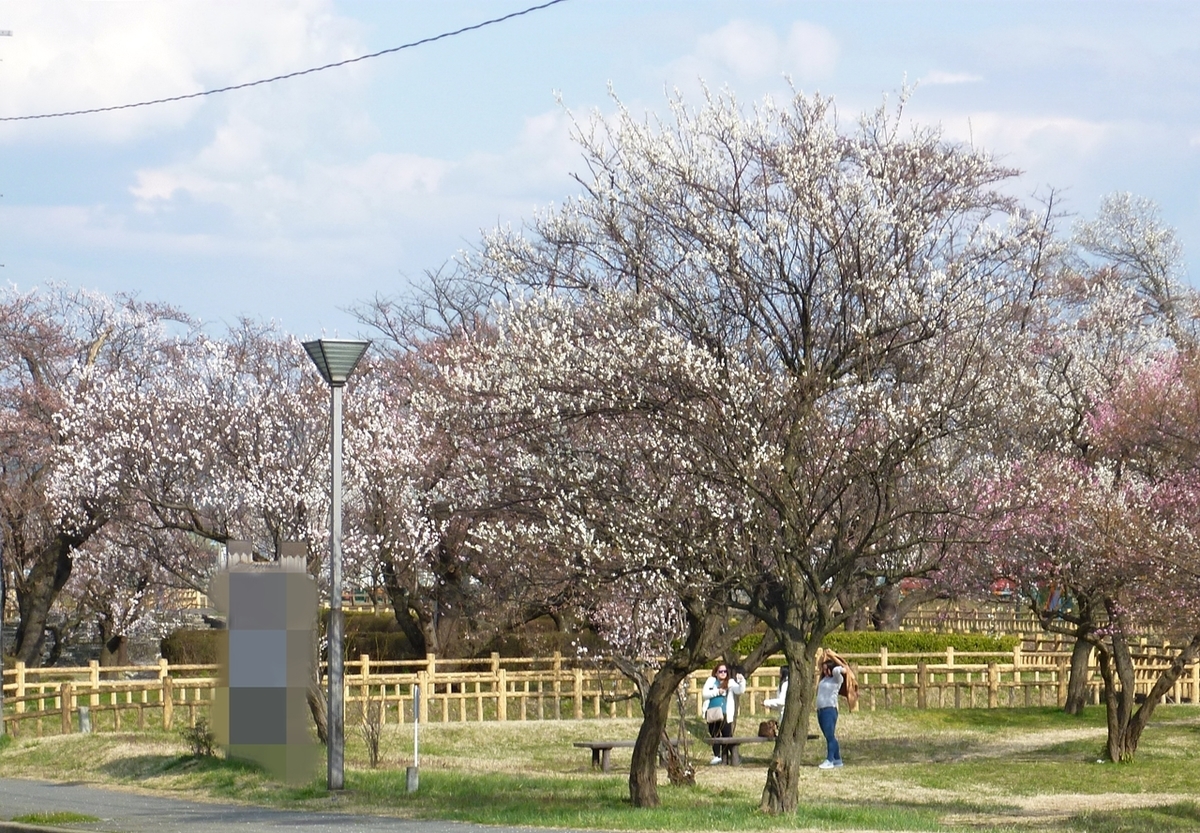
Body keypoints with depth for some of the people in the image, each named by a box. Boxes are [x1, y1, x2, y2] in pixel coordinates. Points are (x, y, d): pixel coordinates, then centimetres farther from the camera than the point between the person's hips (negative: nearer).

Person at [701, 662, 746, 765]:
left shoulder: (730, 682, 6)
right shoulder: (711, 681, 11)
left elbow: (739, 690, -10)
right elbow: (705, 693, 0)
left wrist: (741, 681, -29)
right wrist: (717, 692, -12)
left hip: (725, 714, -3)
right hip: (712, 714, 3)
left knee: (727, 735, -6)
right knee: (714, 735, 8)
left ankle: (733, 755, 1)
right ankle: (717, 756, 16)